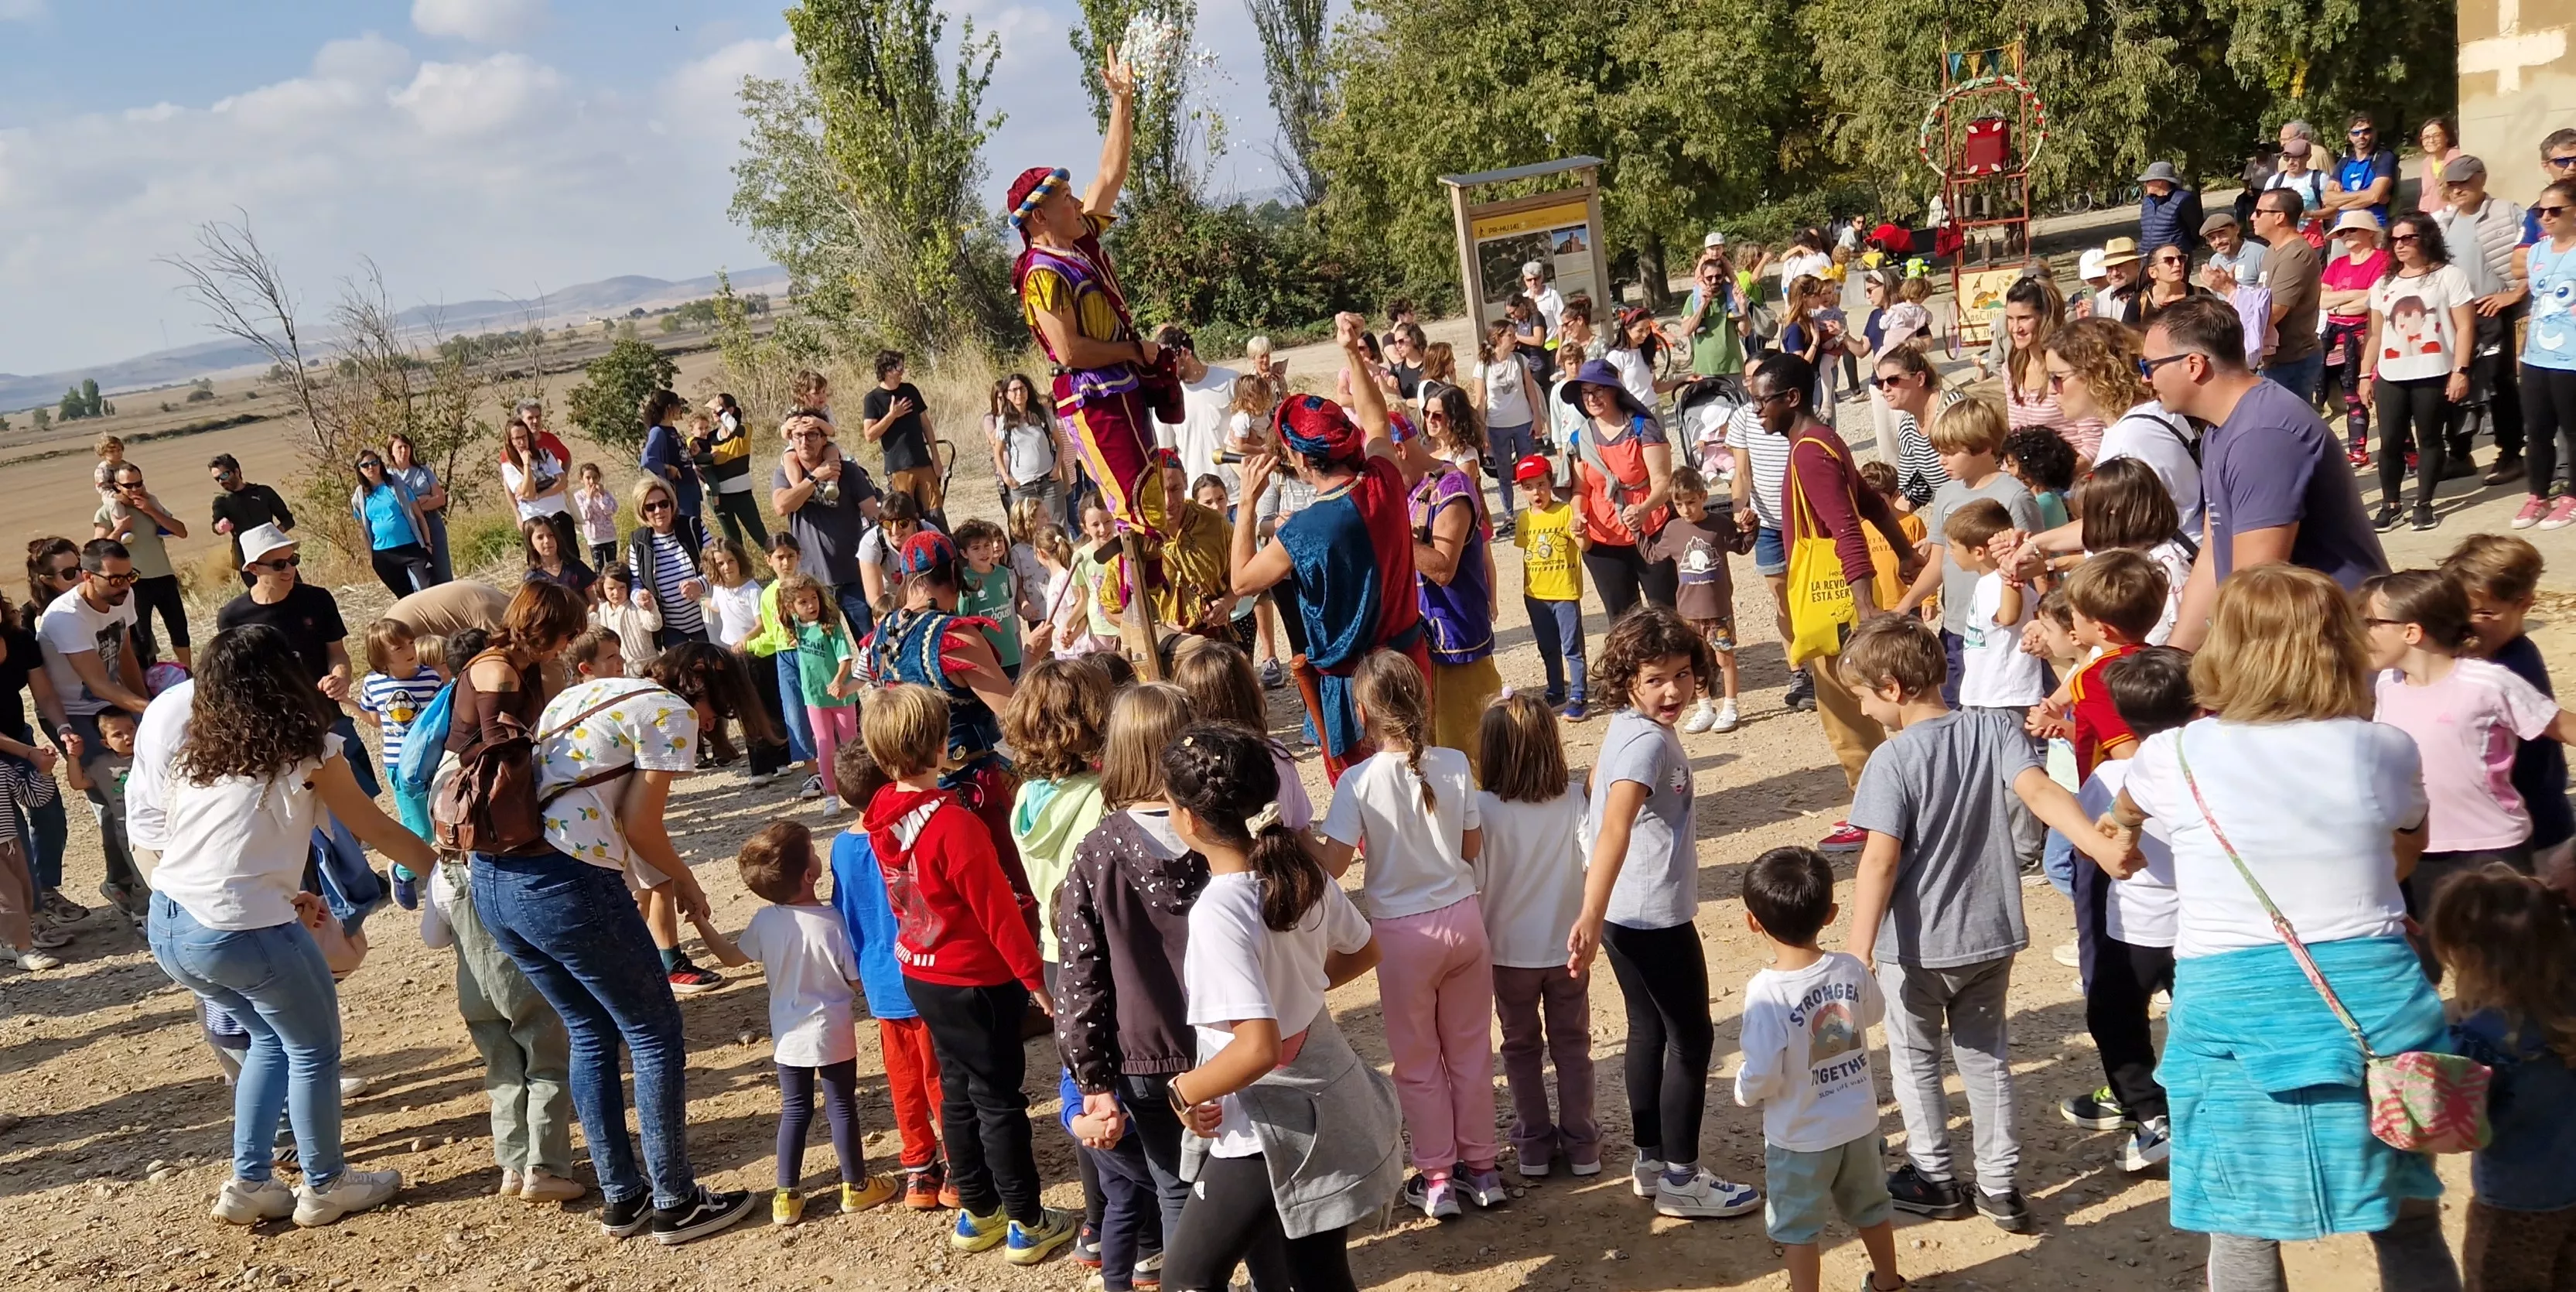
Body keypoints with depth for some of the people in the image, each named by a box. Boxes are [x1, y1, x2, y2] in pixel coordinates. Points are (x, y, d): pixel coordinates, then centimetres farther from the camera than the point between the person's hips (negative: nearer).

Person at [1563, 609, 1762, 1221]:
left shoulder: (1630, 728, 5)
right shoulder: (1649, 741, -24)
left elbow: (1597, 792, 20)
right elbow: (1615, 827, -36)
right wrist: (1591, 917, -45)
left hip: (1628, 914, 9)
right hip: (1655, 917, -9)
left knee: (1649, 1031, 18)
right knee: (1692, 1039, 4)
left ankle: (1650, 1163, 29)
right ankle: (1680, 1180, 13)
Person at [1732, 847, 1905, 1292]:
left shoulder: (1767, 993, -28)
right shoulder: (1851, 970, -13)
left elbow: (1762, 1076, -26)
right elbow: (1875, 1013, 9)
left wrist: (1744, 1092, -5)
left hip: (1800, 1137, -5)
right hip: (1858, 1123, 6)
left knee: (1796, 1226, 14)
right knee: (1870, 1205, 27)